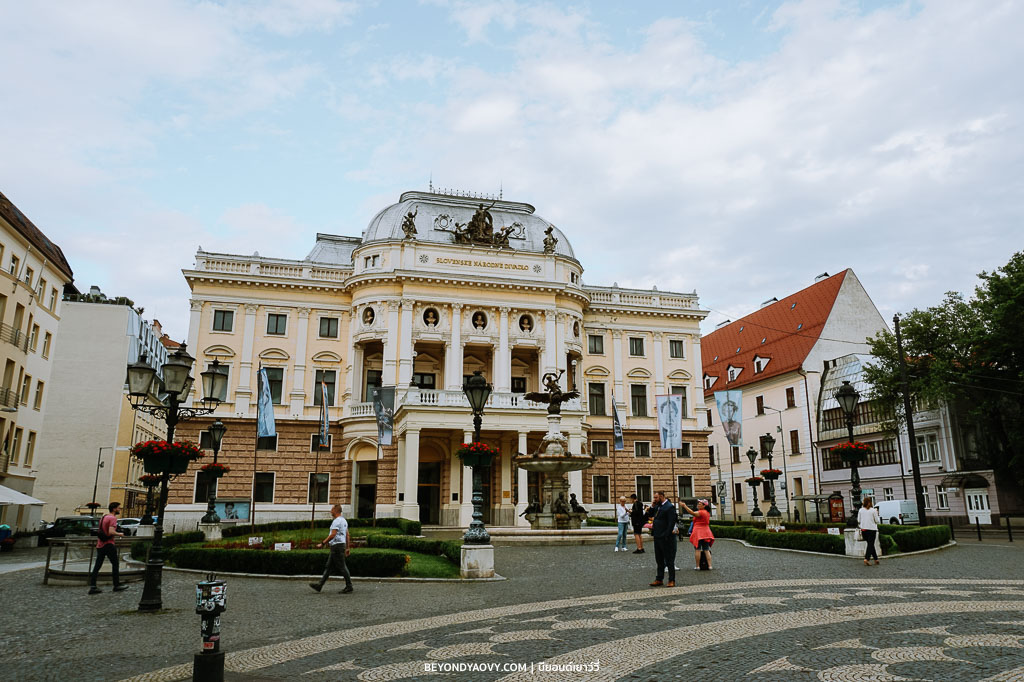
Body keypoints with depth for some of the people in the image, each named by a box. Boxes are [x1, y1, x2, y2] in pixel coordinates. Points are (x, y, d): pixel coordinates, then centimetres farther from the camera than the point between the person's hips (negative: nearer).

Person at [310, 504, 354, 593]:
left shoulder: (337, 521, -15)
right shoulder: (344, 520, 17)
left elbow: (333, 535, -22)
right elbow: (347, 535, 18)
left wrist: (322, 543, -17)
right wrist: (347, 548, 20)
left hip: (337, 546, -10)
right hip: (341, 545, 10)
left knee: (342, 567, -5)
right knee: (328, 566, 10)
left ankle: (349, 586, -1)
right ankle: (320, 585, 12)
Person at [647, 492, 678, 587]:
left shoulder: (670, 507, -15)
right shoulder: (658, 506, 12)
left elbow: (671, 523, -19)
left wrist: (666, 536, -22)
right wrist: (652, 506, 4)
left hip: (666, 539, -9)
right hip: (657, 537, 9)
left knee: (669, 560, 1)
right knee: (659, 560, 15)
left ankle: (672, 581, 10)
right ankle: (659, 580, 23)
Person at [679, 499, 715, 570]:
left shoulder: (701, 512, -14)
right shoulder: (707, 513, 13)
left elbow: (692, 513, -26)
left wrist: (684, 506, -24)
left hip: (698, 532, -8)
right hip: (706, 532, 8)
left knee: (697, 549, -2)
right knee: (706, 550, 8)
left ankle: (697, 566, -2)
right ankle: (709, 566, 3)